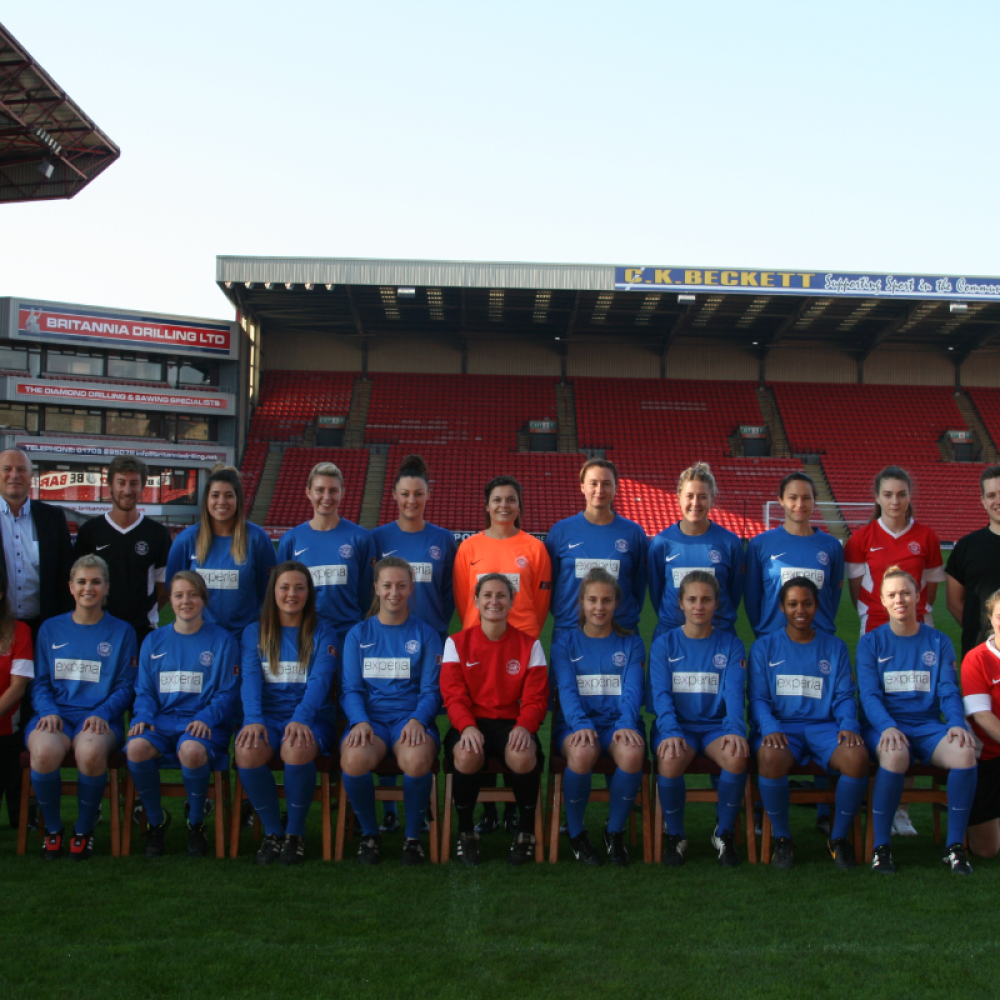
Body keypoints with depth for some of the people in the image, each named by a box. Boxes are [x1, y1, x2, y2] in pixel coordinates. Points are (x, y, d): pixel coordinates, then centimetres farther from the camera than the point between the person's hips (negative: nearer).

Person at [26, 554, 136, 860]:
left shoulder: (121, 631, 10)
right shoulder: (51, 629, 16)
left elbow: (125, 686, 6)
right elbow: (40, 682, 13)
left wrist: (102, 714, -12)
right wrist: (48, 711, -7)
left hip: (100, 715, -1)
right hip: (57, 712, 2)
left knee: (91, 751, -37)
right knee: (44, 751, -35)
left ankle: (84, 830, -10)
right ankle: (52, 828, -7)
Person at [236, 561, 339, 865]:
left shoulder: (322, 633, 9)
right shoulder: (254, 632, 14)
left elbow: (320, 680, -6)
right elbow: (251, 679, 0)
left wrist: (300, 719, -25)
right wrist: (254, 720, -20)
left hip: (311, 717, -2)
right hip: (267, 714, 2)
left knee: (297, 749, -36)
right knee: (248, 750, -32)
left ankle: (296, 833, -13)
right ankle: (272, 831, -11)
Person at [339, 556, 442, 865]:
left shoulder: (425, 635, 11)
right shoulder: (358, 634, 14)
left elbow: (431, 689, 6)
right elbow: (350, 688, 7)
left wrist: (417, 720, -15)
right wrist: (360, 721, -13)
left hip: (412, 717, -1)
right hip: (369, 716, 1)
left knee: (417, 759, -36)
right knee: (354, 759, -34)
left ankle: (413, 836, -9)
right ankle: (369, 833, -5)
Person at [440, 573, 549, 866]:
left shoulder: (529, 644, 6)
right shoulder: (458, 643, 7)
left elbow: (536, 698, 2)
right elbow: (453, 695, 0)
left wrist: (524, 727, -20)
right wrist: (467, 726, -21)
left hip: (512, 723, 0)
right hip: (471, 723, 0)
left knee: (522, 756, -34)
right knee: (467, 755, -34)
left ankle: (527, 831, -6)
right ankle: (465, 831, -8)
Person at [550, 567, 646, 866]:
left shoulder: (630, 643, 13)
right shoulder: (565, 642, 11)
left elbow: (633, 690, 0)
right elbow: (566, 689, -3)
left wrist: (625, 724, -21)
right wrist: (582, 724, -23)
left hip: (618, 721, 1)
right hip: (577, 721, -1)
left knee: (632, 753, -35)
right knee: (582, 752, -37)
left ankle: (615, 831, -11)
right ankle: (575, 832, -12)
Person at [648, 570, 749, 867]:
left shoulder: (731, 645, 9)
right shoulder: (664, 644, 7)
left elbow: (734, 692, -3)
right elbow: (660, 694, -4)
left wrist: (734, 729, -23)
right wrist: (671, 732, -22)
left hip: (716, 725, 1)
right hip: (677, 724, -1)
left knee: (736, 756, -33)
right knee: (670, 760, -34)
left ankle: (725, 833, -8)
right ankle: (675, 836, -9)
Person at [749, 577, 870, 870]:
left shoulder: (835, 647, 16)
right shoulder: (764, 647, 12)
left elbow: (845, 696, 10)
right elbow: (758, 698, 4)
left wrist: (849, 725, -11)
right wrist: (769, 728, -16)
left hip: (824, 725, 2)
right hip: (780, 725, -1)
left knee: (857, 757, -31)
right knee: (770, 757, -37)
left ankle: (838, 838, -8)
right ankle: (782, 838, -13)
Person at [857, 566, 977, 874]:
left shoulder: (939, 642, 12)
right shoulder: (871, 643, 5)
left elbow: (949, 692, 4)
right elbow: (869, 695, -5)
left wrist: (957, 724, -17)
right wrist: (887, 727, -24)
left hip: (929, 726, 2)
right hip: (885, 725, -2)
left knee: (965, 753, -30)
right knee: (895, 755, -37)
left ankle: (955, 846, -15)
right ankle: (881, 846, -22)